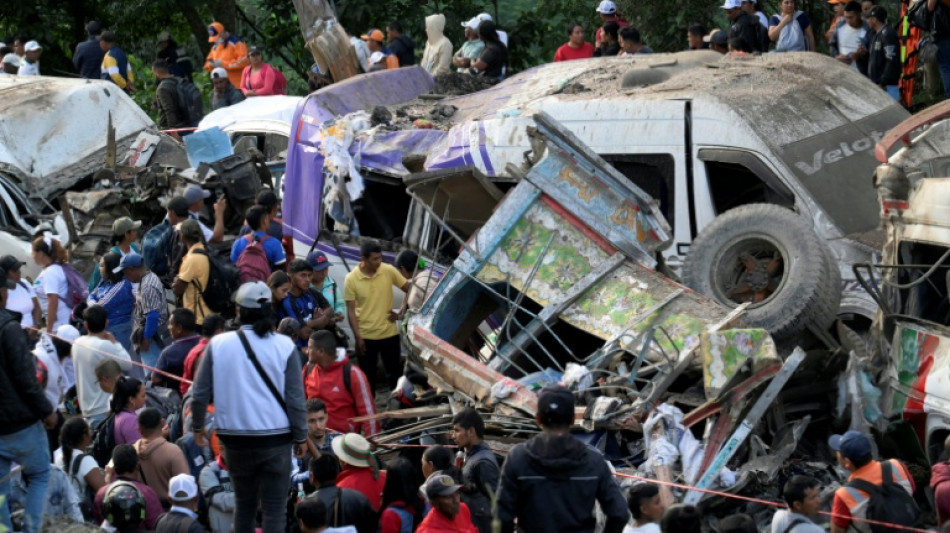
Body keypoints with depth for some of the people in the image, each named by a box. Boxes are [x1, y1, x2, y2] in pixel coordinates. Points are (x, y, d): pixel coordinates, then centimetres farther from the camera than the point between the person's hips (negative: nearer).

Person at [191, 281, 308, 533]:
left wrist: (197, 427, 17)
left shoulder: (218, 345, -4)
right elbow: (295, 398, -4)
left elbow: (200, 393, 0)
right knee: (274, 507, 3)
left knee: (243, 503, 18)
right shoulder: (284, 347, -7)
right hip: (275, 438, -2)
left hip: (235, 438, 2)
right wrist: (301, 436, 8)